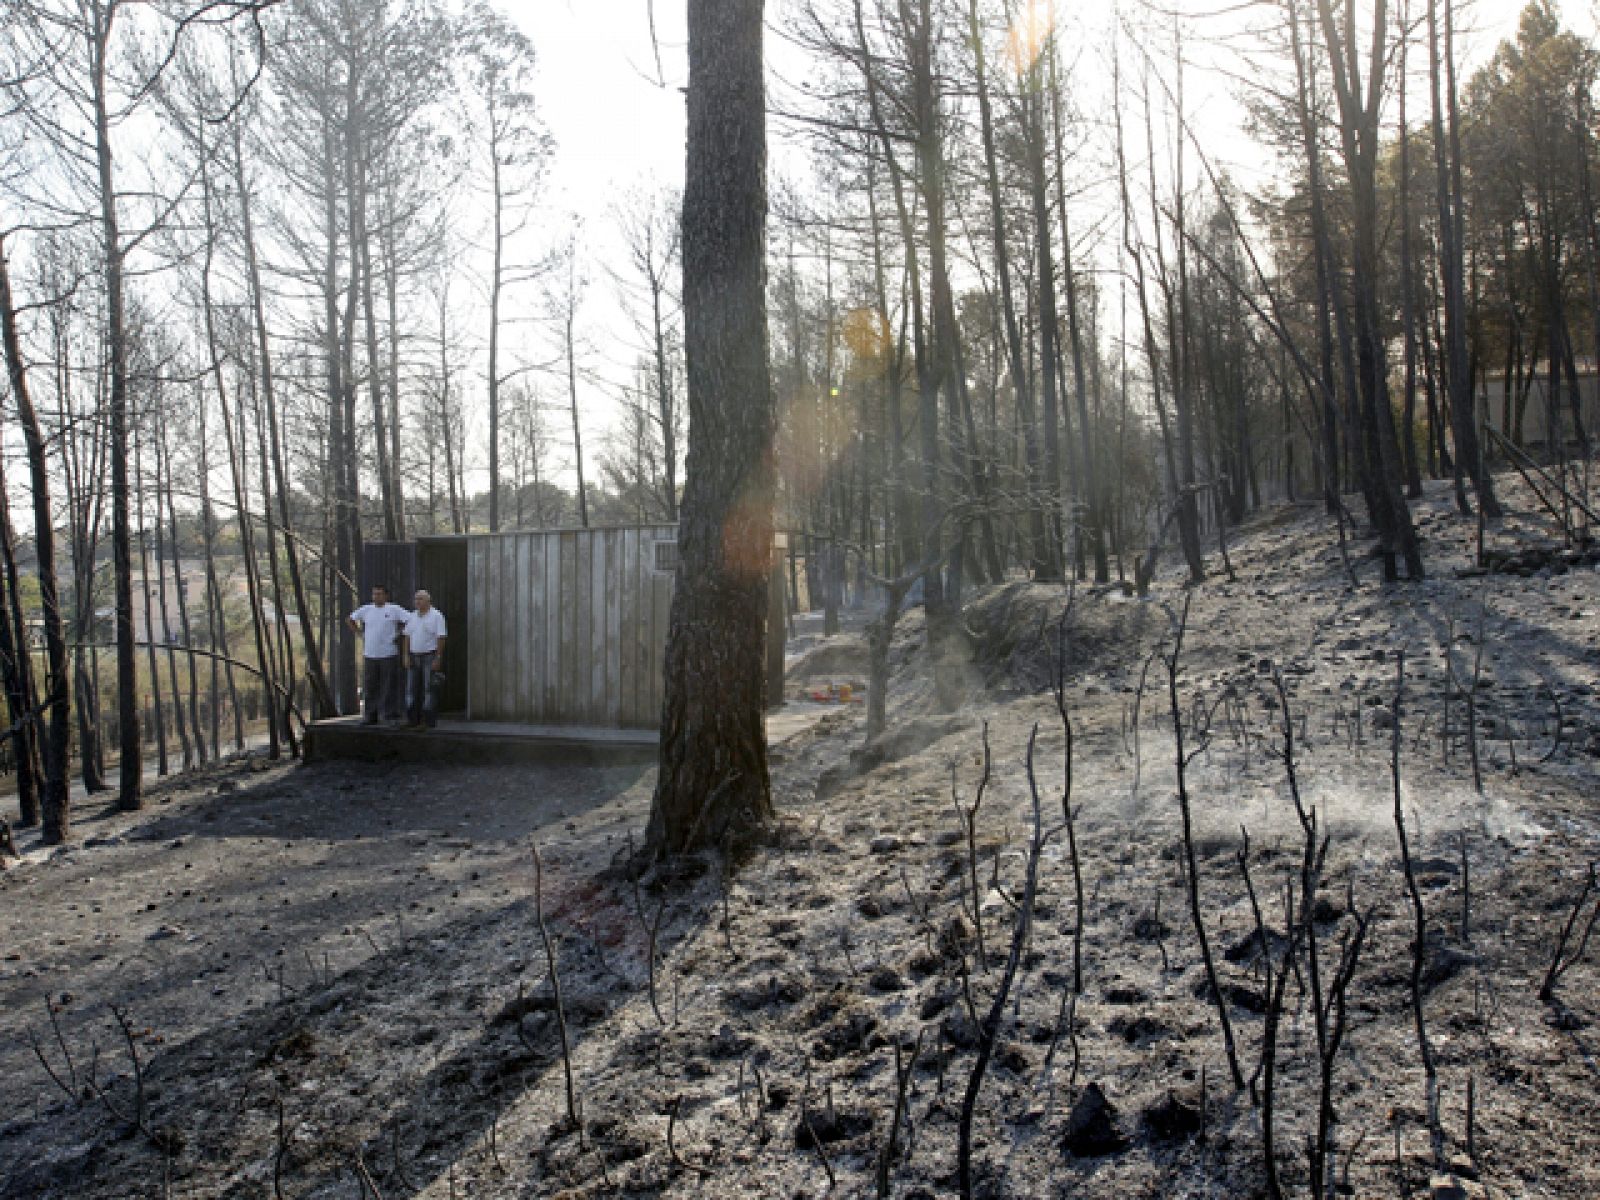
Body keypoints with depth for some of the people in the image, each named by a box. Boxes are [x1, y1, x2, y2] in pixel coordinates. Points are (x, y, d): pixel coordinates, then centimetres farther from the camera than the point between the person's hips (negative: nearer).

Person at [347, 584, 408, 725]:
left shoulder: (394, 609, -2)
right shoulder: (366, 609, 9)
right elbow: (349, 620, 21)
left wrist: (399, 633, -6)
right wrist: (360, 633, 11)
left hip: (389, 654, -4)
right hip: (369, 654, 4)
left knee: (390, 686, -2)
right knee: (370, 687, 7)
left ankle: (392, 716, 2)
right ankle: (370, 717, 14)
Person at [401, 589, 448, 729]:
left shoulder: (436, 616, -7)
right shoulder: (413, 616, 10)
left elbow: (441, 638, -11)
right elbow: (407, 637, 10)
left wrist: (438, 659, -16)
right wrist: (405, 656, 1)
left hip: (430, 656, -6)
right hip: (414, 657, 6)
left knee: (429, 690, -4)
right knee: (412, 689, 4)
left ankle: (429, 721, 0)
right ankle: (413, 720, 10)